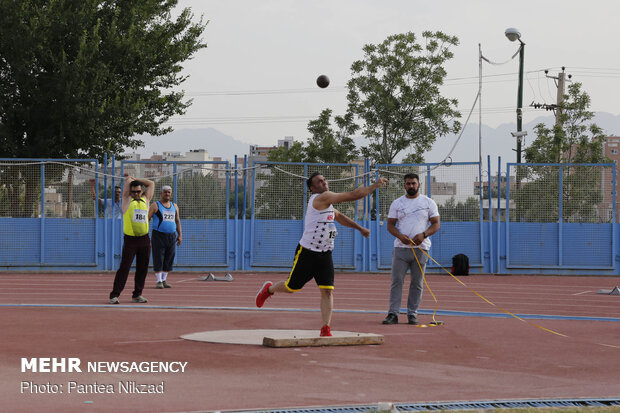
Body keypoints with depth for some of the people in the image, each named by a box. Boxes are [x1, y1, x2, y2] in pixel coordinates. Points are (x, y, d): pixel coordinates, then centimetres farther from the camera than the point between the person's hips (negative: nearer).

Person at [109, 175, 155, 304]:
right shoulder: (127, 200, 3)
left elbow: (151, 184, 22)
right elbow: (128, 180, 3)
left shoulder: (145, 199, 14)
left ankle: (137, 295, 15)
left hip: (144, 239, 4)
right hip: (130, 239, -4)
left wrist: (136, 180, 23)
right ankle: (114, 295, -5)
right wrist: (129, 179, 24)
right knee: (124, 267, -7)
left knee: (142, 268, 6)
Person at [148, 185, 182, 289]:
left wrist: (179, 235, 16)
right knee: (158, 260, -7)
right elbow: (146, 219, -3)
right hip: (158, 236, -5)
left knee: (168, 260, 4)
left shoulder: (174, 206, 15)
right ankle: (159, 281, -4)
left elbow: (177, 221, 22)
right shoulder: (155, 206, -1)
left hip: (171, 237, 5)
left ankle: (164, 280, 12)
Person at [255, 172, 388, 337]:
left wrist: (360, 228, 31)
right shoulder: (320, 198, -17)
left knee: (327, 291, -7)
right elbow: (353, 195, -20)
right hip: (307, 253, -7)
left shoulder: (327, 202, 11)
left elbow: (339, 216, 33)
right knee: (291, 287, 9)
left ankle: (325, 329, -7)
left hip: (325, 255, 7)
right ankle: (269, 289, 39)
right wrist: (375, 185, -15)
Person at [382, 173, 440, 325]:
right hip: (401, 248, 0)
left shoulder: (429, 203, 7)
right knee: (396, 281, -6)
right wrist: (400, 236, -13)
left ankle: (412, 313, 9)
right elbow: (390, 225, 8)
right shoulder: (397, 203, 9)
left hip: (420, 248, 0)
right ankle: (393, 313, -4)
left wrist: (423, 235, -13)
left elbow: (436, 224, 5)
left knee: (417, 283, 3)